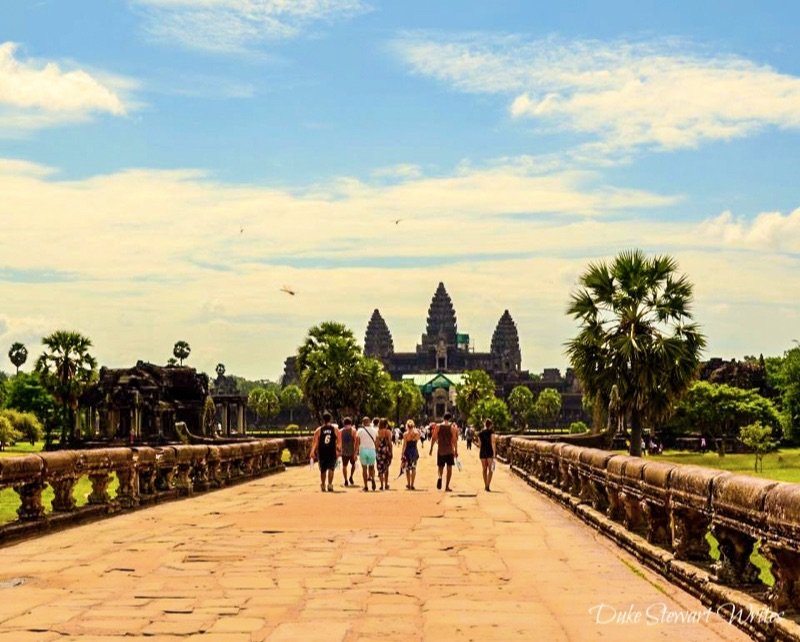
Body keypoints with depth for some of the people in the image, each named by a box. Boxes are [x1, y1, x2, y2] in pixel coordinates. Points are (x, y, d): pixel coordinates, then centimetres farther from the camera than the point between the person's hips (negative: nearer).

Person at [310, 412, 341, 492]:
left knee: (323, 470, 14)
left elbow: (315, 443, -4)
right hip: (332, 452, -1)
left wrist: (312, 452, 0)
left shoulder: (318, 430, -1)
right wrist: (339, 450, 9)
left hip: (321, 452, 1)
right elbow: (339, 441, 1)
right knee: (331, 468, 1)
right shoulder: (335, 429, 1)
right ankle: (330, 484, -14)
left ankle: (323, 485, 22)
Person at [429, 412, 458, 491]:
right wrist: (456, 450, -1)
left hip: (440, 450, 1)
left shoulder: (438, 426, 1)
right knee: (449, 468, 7)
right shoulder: (452, 427, -3)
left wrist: (431, 449, 6)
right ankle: (447, 486, 4)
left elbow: (433, 438, -1)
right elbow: (454, 440, -7)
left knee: (440, 466, 13)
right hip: (450, 450, -1)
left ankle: (440, 477, -19)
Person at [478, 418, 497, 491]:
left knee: (484, 469, 14)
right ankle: (488, 486, -16)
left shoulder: (480, 433, 9)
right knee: (490, 469, -3)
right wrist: (494, 453, -12)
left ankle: (485, 485, 17)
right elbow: (492, 442, -11)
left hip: (482, 452, 4)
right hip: (489, 451, -4)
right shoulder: (491, 431, -5)